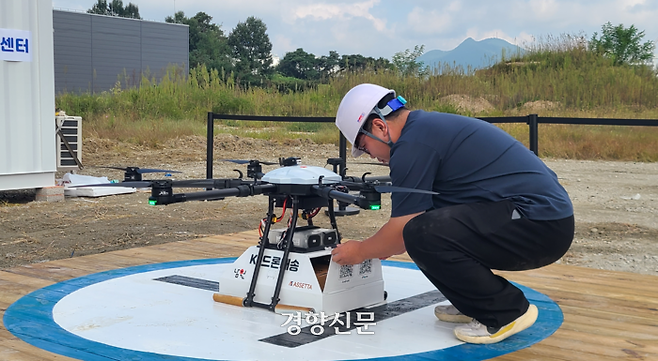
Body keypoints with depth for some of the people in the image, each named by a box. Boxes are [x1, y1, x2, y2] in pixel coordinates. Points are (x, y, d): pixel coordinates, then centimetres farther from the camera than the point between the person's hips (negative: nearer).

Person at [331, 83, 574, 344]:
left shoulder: (413, 143, -13)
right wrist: (374, 247, 33)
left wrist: (361, 251, 9)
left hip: (542, 224, -10)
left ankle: (508, 310, -5)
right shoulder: (429, 125, 18)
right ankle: (476, 302, 19)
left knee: (424, 233, -24)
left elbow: (402, 232, -9)